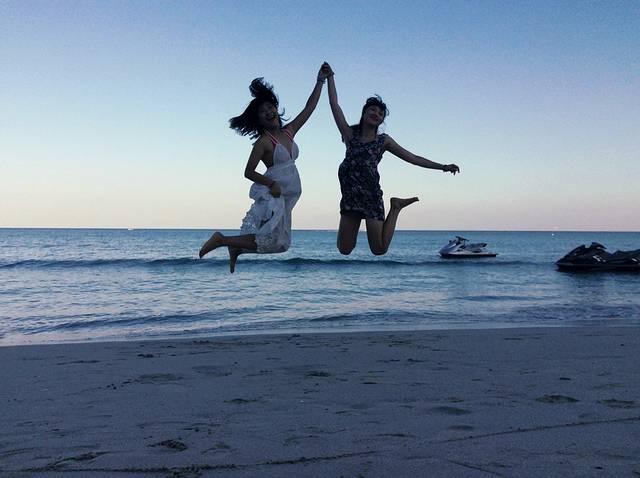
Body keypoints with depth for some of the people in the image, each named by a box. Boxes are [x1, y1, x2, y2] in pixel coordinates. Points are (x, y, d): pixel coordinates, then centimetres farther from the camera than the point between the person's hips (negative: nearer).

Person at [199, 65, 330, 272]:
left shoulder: (289, 132, 8)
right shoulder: (263, 141, -10)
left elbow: (309, 108, 11)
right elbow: (248, 172, -12)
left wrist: (320, 81, 7)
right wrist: (271, 183, -25)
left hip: (286, 196, 8)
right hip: (272, 194, -8)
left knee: (282, 242, 15)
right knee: (272, 242, -11)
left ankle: (237, 248, 26)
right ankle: (221, 239, -2)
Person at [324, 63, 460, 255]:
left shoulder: (383, 140, 6)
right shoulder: (350, 134, 8)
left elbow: (412, 158, 5)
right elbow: (334, 104, 7)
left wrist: (442, 166, 1)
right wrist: (330, 77, 7)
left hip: (371, 196, -2)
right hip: (349, 196, 2)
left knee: (379, 250, -3)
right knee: (344, 250, 4)